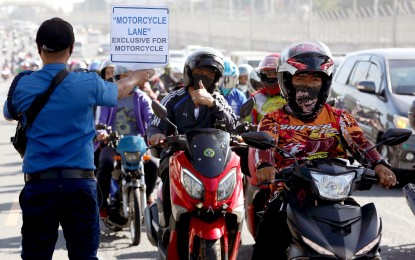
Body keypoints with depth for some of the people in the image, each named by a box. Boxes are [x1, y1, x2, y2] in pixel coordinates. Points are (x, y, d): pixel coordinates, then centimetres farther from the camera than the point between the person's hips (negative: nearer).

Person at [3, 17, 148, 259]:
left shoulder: (23, 86, -1)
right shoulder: (88, 83, -3)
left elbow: (9, 114, 21)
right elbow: (120, 91, 19)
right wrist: (136, 77, 42)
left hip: (38, 182, 0)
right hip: (80, 181, 0)